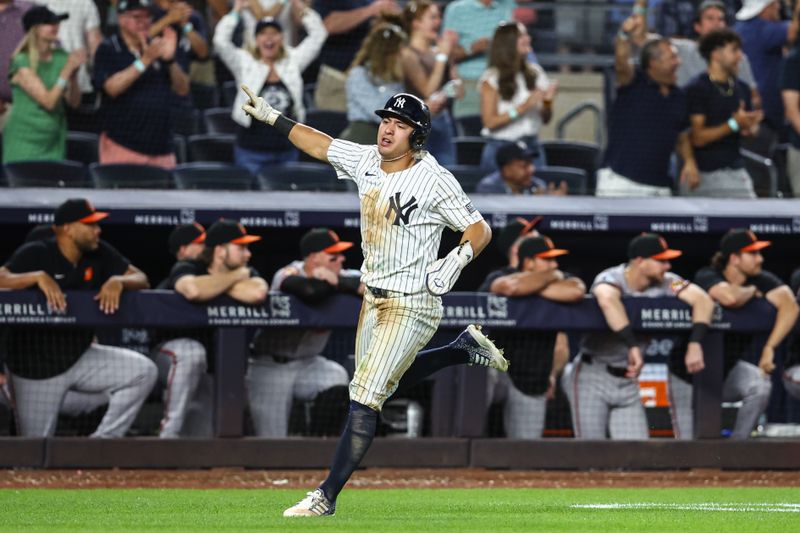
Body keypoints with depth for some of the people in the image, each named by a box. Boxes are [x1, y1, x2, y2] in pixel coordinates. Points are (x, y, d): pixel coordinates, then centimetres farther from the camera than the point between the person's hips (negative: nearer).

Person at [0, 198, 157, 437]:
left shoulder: (100, 254, 1)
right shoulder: (35, 254, -13)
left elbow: (141, 279, 1)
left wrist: (118, 281, -20)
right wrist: (39, 277, -37)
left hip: (80, 356, 5)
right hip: (37, 365, -5)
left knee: (143, 371, -15)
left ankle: (103, 441, -7)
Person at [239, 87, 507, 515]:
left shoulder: (434, 181, -18)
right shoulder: (366, 161, 1)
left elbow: (480, 227, -13)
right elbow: (320, 145, 16)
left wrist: (459, 257, -31)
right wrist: (272, 117, 14)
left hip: (412, 306, -8)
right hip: (373, 298, 8)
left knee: (364, 399, -12)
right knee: (386, 383, 25)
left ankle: (327, 496, -9)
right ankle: (465, 349, 40)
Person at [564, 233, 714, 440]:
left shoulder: (665, 283, -7)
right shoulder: (612, 279, -20)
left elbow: (703, 300, -17)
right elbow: (607, 300, -44)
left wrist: (695, 344, -31)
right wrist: (633, 346, -50)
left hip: (627, 381, 5)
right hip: (592, 377, -5)